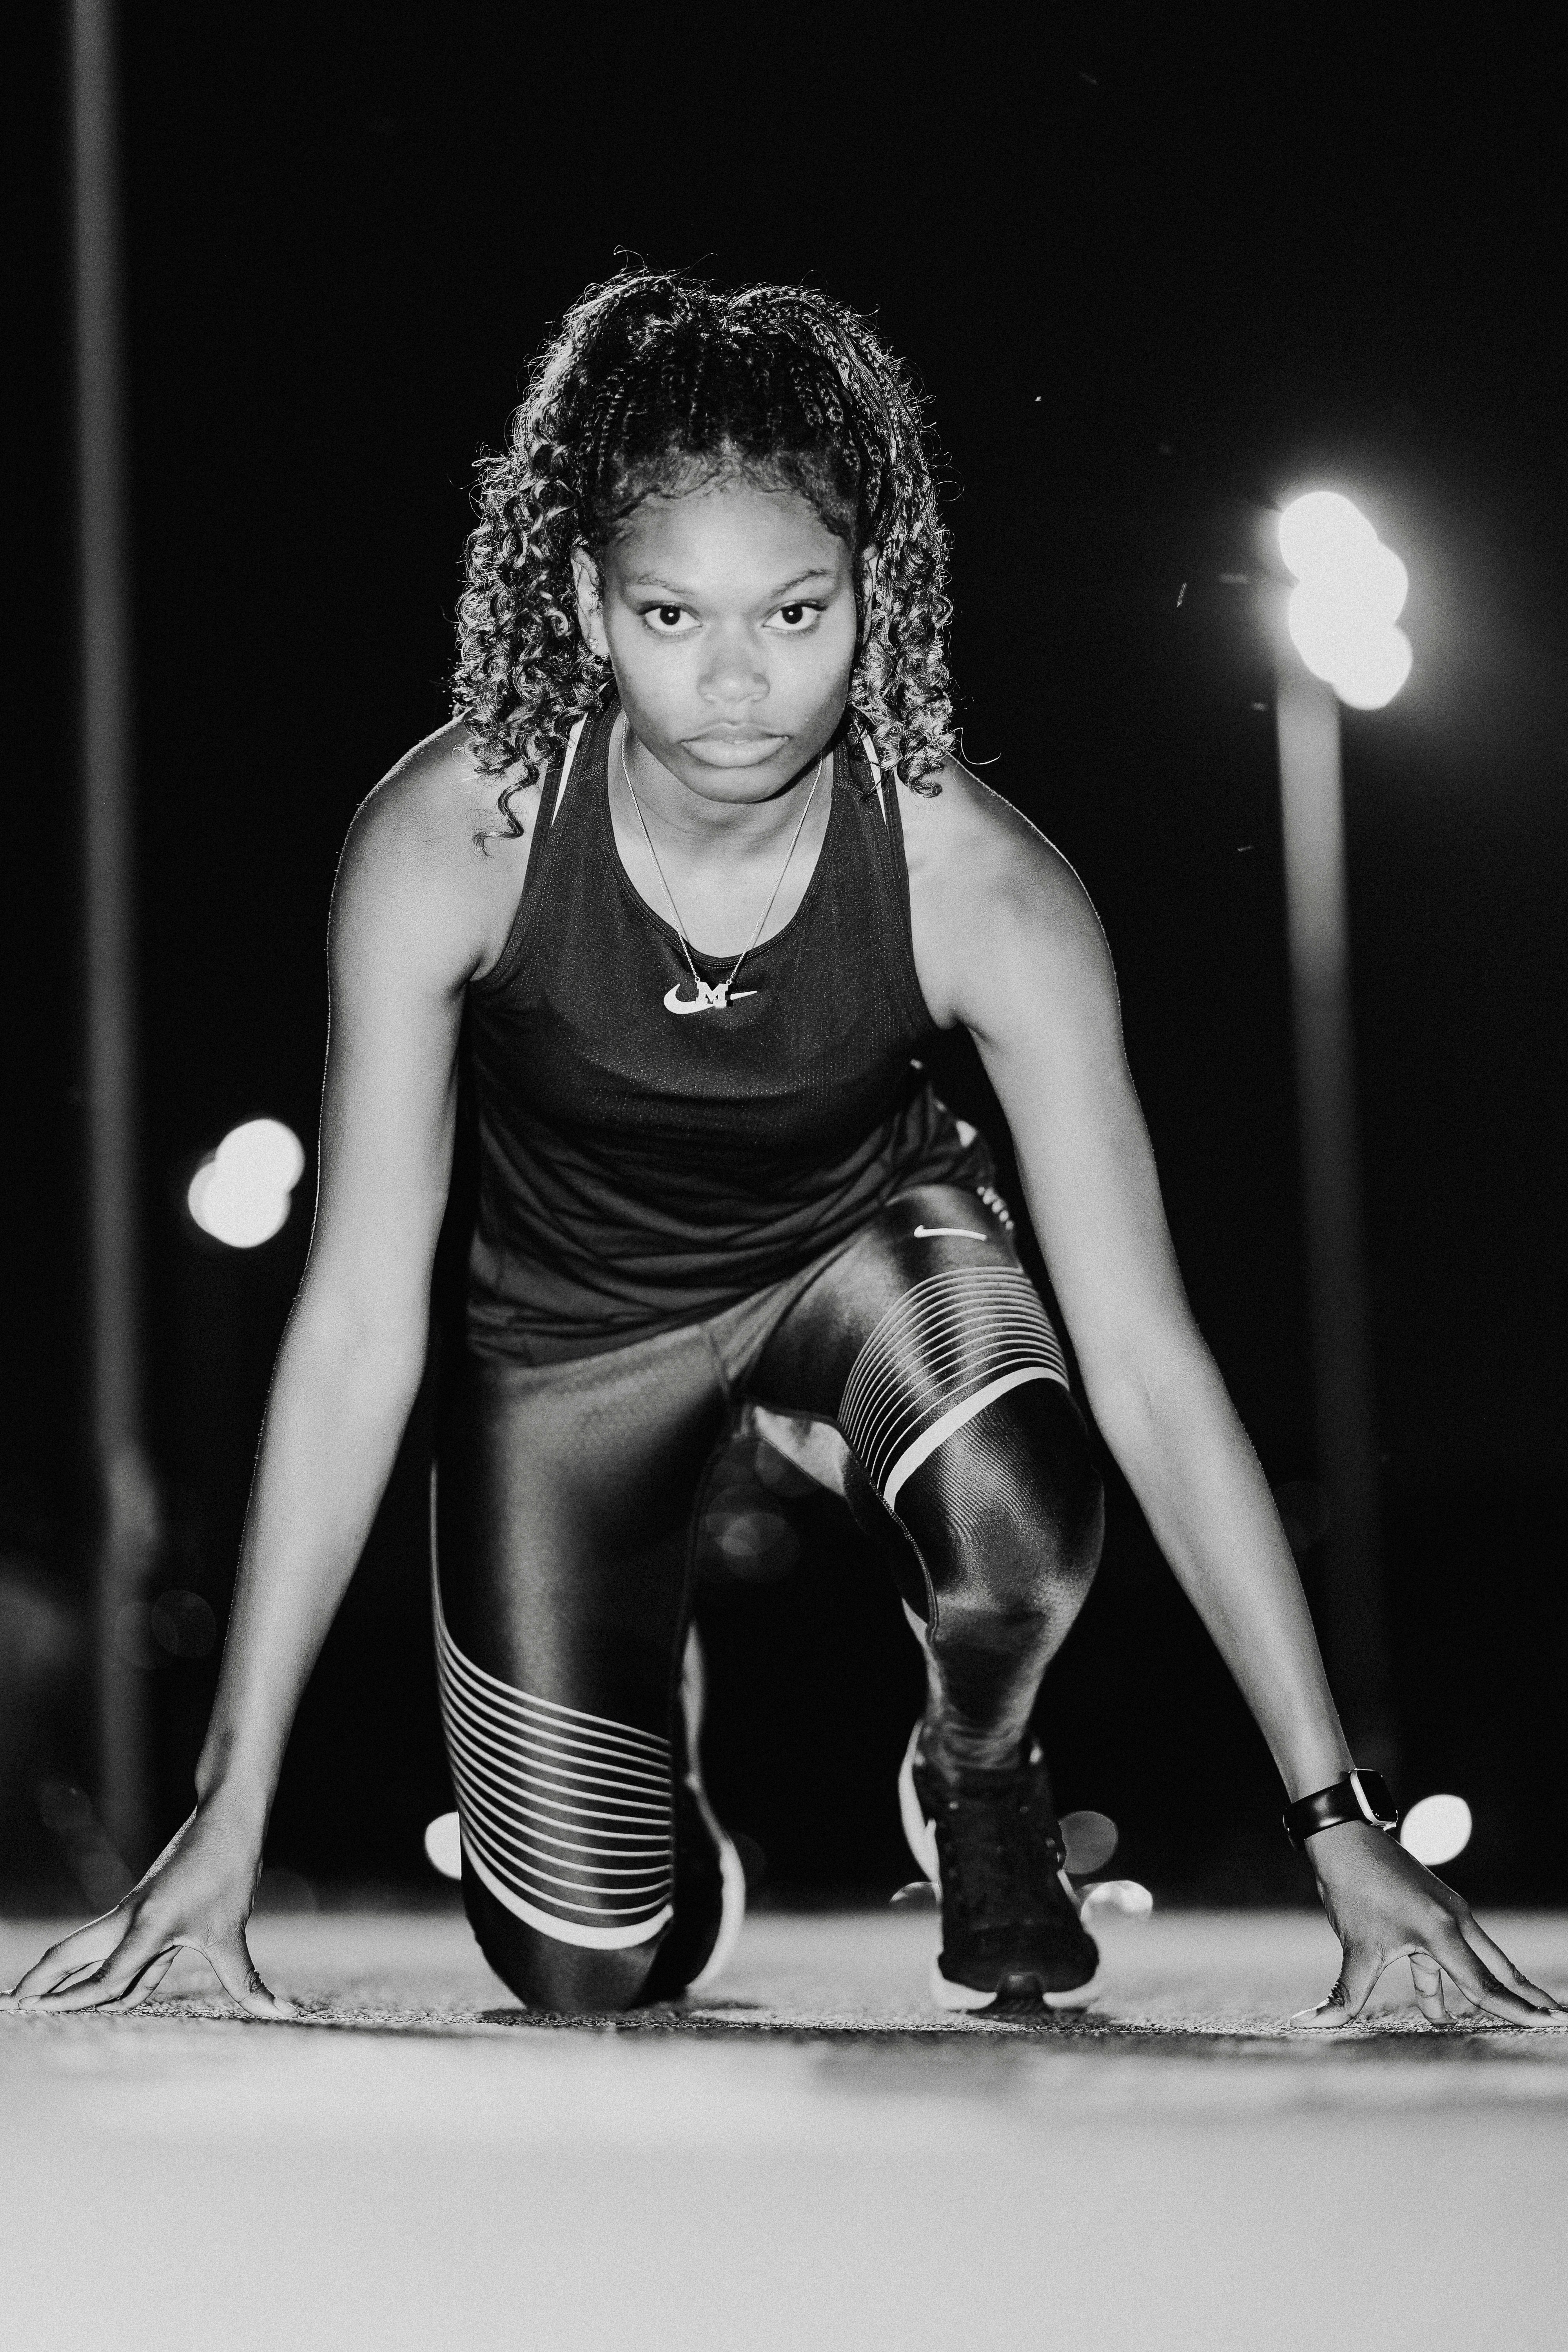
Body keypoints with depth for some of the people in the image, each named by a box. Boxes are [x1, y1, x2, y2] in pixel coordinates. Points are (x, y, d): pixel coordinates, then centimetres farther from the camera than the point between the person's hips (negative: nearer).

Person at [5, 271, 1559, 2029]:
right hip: (574, 1323, 0)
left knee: (1018, 1538, -35)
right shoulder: (449, 839, -30)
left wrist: (1334, 1818, -29)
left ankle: (978, 1786, 3)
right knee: (591, 1979, -1)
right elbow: (358, 1330, -26)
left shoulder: (978, 886, -30)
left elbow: (1144, 1353, -26)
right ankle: (650, 1708, 36)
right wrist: (231, 1811, -28)